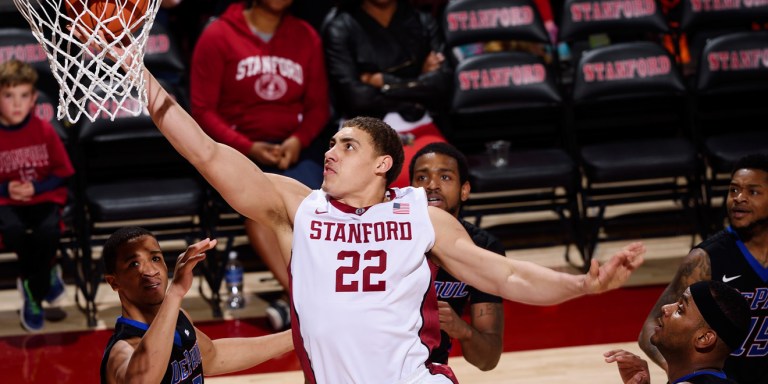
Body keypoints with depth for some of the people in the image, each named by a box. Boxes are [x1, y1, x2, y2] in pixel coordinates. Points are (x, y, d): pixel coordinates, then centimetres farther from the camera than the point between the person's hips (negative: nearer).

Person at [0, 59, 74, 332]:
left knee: (49, 231, -31)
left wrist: (36, 188, -12)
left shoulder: (45, 131, -4)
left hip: (44, 198, 1)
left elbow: (62, 173, 3)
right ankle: (46, 277, -3)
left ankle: (33, 294, -5)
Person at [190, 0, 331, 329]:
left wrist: (298, 140, -9)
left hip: (295, 148, 2)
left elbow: (319, 105, 12)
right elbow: (203, 110, -1)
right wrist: (249, 148, -13)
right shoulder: (218, 36, 2)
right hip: (239, 148, -2)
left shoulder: (306, 37, 12)